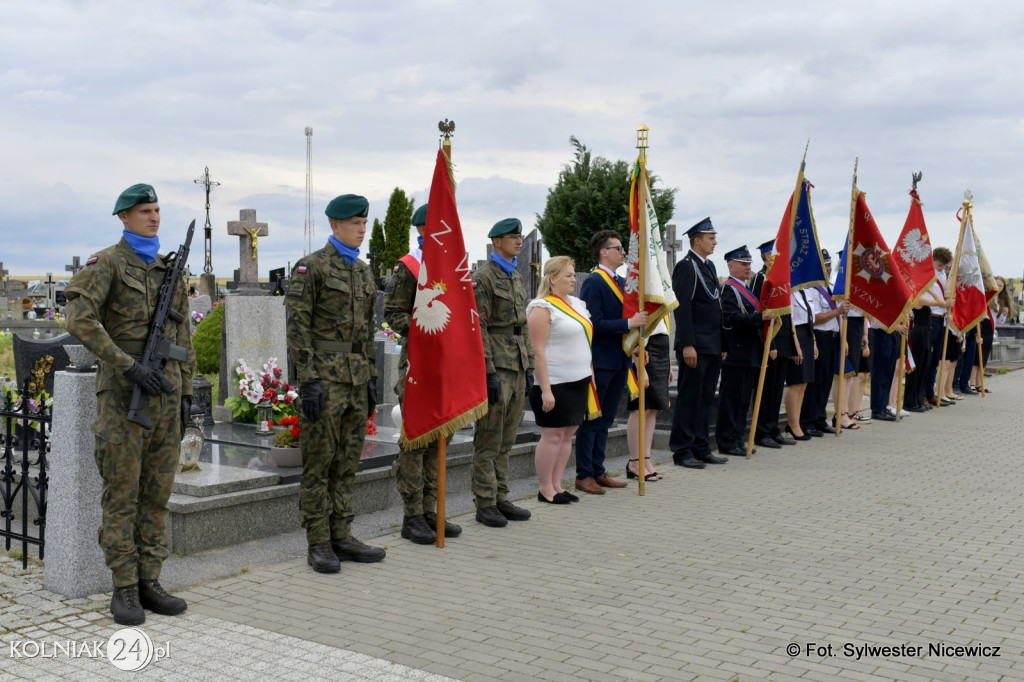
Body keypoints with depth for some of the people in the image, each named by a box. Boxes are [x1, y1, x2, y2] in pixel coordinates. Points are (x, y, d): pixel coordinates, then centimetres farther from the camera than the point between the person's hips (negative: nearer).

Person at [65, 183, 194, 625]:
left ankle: (148, 583, 15)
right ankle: (124, 590, 6)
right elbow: (80, 320, -18)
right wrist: (130, 365, -23)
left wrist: (187, 391, 11)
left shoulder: (170, 269, 15)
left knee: (157, 491, 7)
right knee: (122, 493, -2)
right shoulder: (105, 263, -4)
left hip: (164, 389, 6)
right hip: (122, 391, -6)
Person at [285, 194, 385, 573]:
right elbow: (297, 326, -12)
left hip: (357, 376, 7)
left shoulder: (364, 271, 15)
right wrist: (308, 381, -18)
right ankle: (319, 545, 5)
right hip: (325, 375, -7)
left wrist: (371, 378, 14)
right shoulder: (311, 267, -7)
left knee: (348, 462, 10)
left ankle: (341, 537, 18)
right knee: (319, 463, -1)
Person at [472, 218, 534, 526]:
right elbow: (478, 328, -15)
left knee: (506, 442, 12)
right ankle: (485, 505, 4)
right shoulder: (483, 277, -9)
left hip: (517, 367, 8)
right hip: (496, 368, -8)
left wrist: (528, 366, 16)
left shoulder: (516, 278, 17)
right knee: (488, 442, -2)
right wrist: (489, 372, -19)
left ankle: (501, 499, 19)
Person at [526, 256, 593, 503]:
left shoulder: (577, 304, 14)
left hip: (578, 381, 8)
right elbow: (538, 351, -15)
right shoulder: (543, 308, -10)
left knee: (568, 434, 9)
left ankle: (557, 485, 17)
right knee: (553, 435, -3)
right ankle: (545, 489, 6)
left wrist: (590, 375, 15)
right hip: (555, 383, -8)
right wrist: (545, 389, -19)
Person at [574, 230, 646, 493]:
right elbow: (595, 324, -20)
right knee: (591, 420, 0)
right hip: (600, 361, -8)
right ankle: (584, 475, 7)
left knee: (605, 420, 14)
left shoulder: (622, 282, 14)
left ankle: (598, 471, 23)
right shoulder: (593, 282, -13)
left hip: (619, 361, 8)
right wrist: (629, 323, -22)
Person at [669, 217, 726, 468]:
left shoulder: (709, 266, 16)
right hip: (696, 346, -9)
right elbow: (682, 308, -17)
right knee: (689, 399, -3)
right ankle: (682, 451, 5)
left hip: (713, 346, 9)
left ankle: (701, 448, 19)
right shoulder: (686, 267, -11)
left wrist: (722, 344, 18)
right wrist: (687, 345, -21)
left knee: (705, 399, 12)